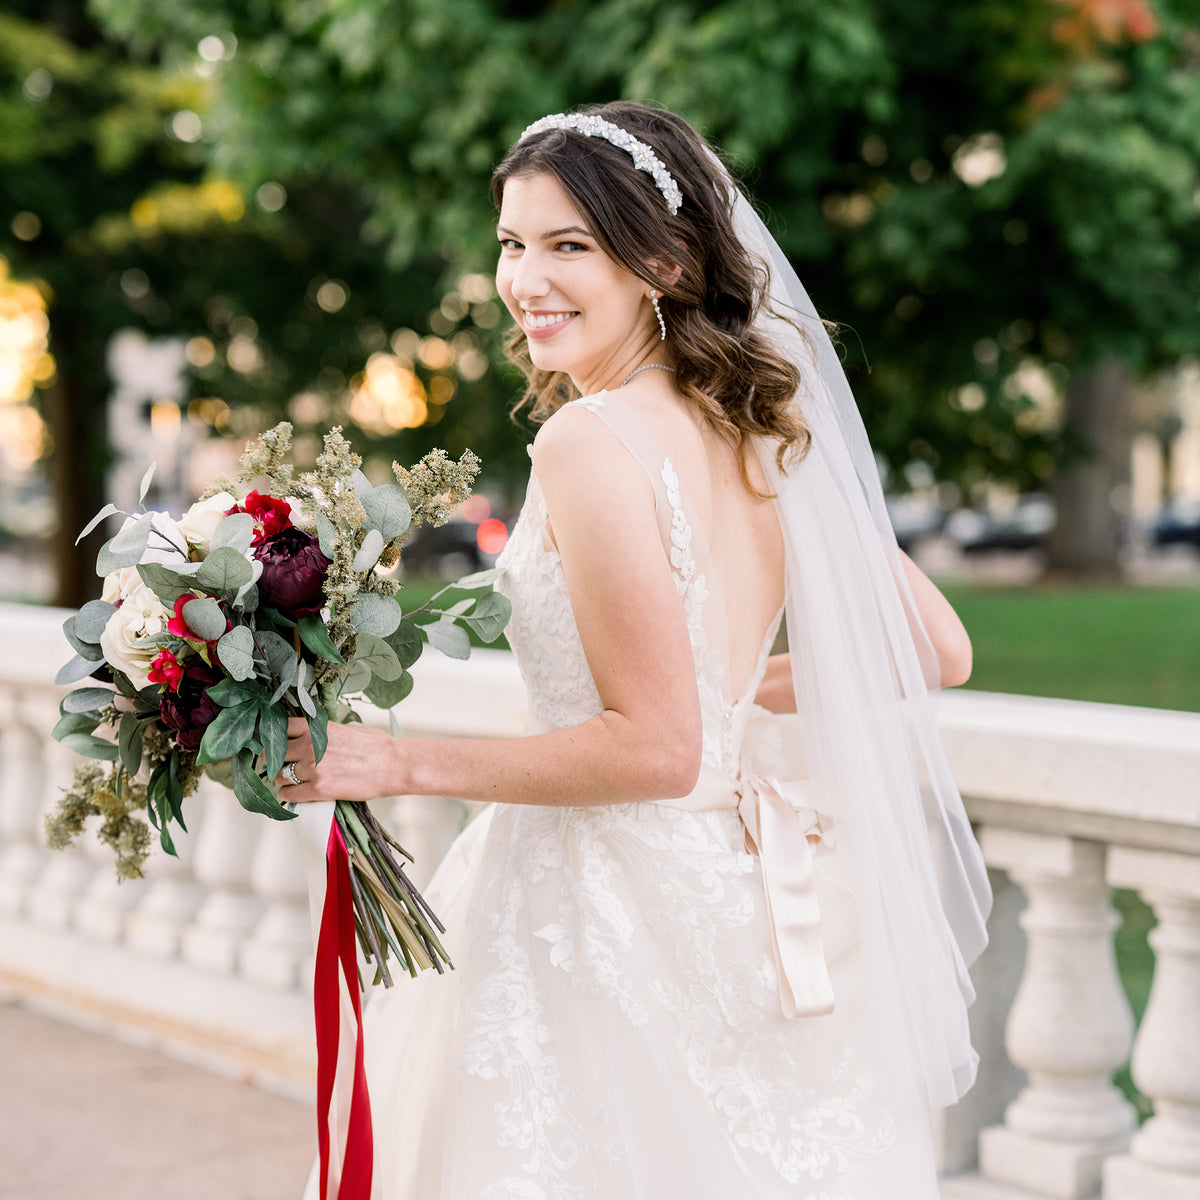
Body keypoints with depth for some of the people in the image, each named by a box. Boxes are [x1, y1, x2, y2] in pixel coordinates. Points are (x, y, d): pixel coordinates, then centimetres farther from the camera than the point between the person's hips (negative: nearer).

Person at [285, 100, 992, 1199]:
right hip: (744, 893, 8)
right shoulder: (759, 429, 4)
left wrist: (395, 763, -15)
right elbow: (935, 651, 9)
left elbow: (656, 748, -22)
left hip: (615, 917, -8)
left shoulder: (592, 438, -19)